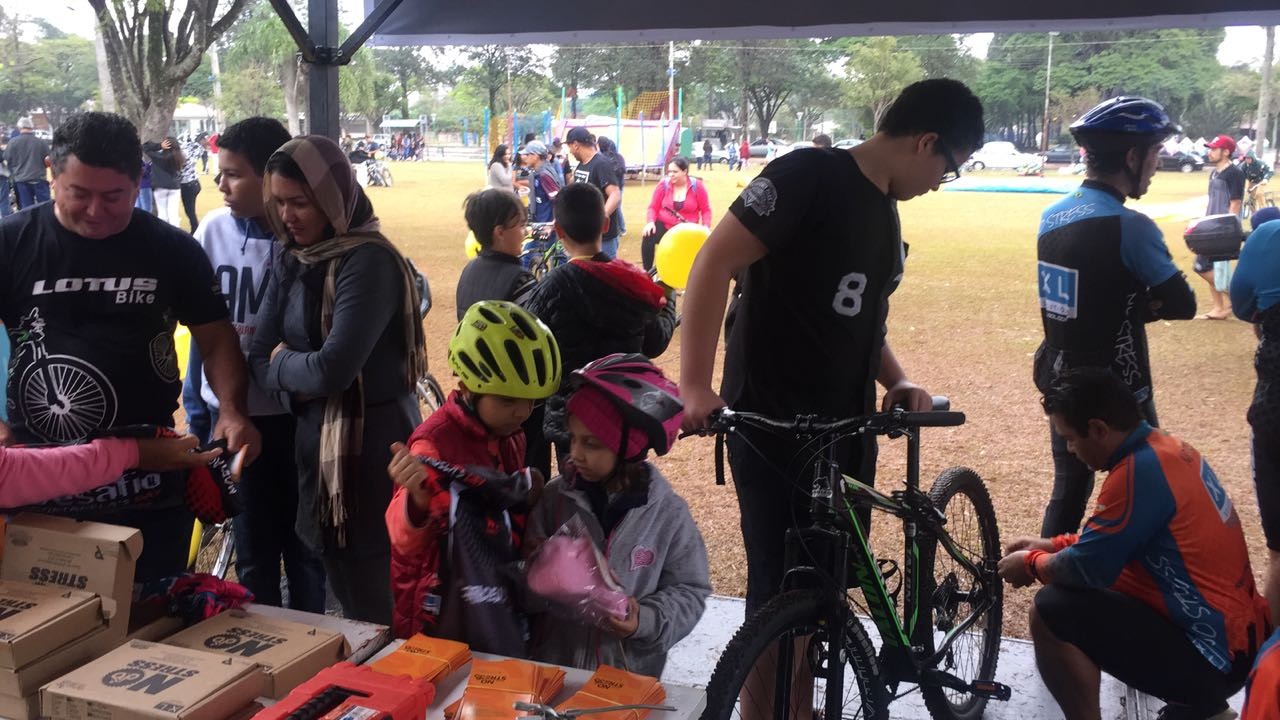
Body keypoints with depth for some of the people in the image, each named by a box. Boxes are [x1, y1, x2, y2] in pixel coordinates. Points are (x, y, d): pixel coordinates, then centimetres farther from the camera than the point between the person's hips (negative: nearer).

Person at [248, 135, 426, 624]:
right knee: (344, 595, 20)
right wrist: (297, 373, -14)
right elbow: (260, 356, 5)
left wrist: (282, 362, -6)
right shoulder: (293, 260, 8)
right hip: (314, 439, 8)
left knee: (374, 610, 4)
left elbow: (334, 369, -24)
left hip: (371, 446, -8)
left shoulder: (369, 261, -17)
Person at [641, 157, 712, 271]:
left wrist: (706, 226, -17)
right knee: (648, 237, -27)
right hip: (664, 225, -1)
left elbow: (706, 210, -1)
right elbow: (653, 207, -1)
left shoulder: (697, 186, -8)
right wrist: (650, 222, -20)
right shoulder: (664, 184, -6)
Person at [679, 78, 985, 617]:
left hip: (846, 431, 8)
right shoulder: (811, 176, -12)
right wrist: (695, 388, -26)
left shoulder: (884, 211, 14)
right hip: (774, 429, -8)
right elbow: (713, 263, -19)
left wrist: (898, 380, 4)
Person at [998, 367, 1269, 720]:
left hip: (1212, 656, -10)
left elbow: (1085, 569, -20)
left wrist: (1033, 563, -1)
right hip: (1236, 633, 10)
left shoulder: (1140, 470, -23)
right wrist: (1053, 545, 14)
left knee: (1052, 610, -15)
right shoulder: (1166, 448, 5)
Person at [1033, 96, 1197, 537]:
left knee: (1069, 488, 17)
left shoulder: (1051, 216, 3)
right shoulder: (1129, 226, -20)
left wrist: (1136, 305, -1)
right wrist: (1146, 304, 6)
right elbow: (1183, 304, -11)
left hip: (1062, 380, 7)